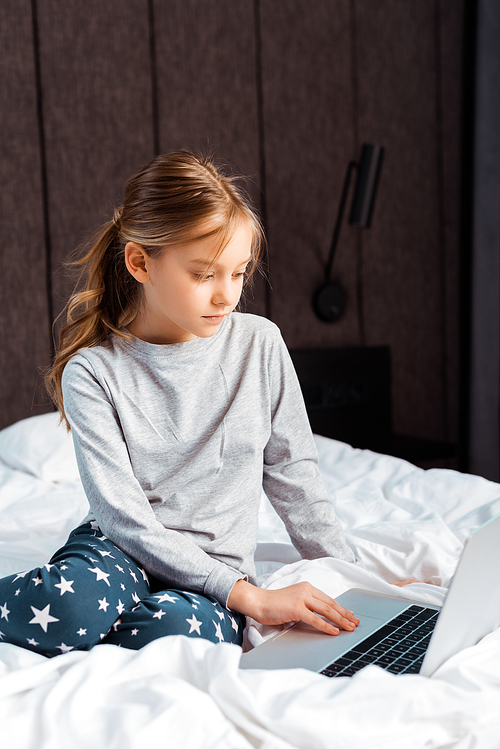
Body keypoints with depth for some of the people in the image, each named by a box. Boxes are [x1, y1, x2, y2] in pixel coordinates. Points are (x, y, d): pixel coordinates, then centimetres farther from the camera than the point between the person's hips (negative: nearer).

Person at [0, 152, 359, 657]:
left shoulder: (259, 344, -2)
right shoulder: (93, 372, -10)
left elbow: (295, 479, 8)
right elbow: (124, 516, -15)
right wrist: (248, 596, -21)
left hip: (216, 568, 2)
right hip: (119, 551, -2)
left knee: (178, 630, -34)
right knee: (71, 605, -38)